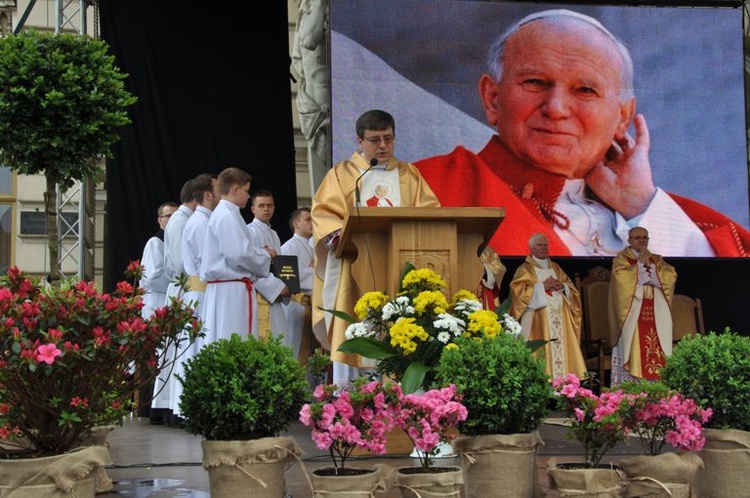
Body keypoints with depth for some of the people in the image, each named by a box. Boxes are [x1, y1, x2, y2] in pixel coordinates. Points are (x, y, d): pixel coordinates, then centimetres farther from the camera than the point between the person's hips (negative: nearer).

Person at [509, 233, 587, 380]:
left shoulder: (556, 268, 21)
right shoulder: (525, 269, 5)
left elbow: (572, 290, 19)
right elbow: (517, 291, -10)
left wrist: (562, 286, -4)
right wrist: (542, 287, -13)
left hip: (559, 319, 5)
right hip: (538, 322, -5)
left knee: (561, 349, -2)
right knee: (541, 353, -13)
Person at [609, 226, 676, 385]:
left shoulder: (656, 259, 19)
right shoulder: (622, 258, 5)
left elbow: (671, 276, 2)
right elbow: (622, 277, -15)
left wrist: (651, 265, -5)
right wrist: (640, 263, -9)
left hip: (655, 312, 4)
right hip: (633, 312, -4)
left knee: (656, 346, -2)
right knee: (634, 343, -11)